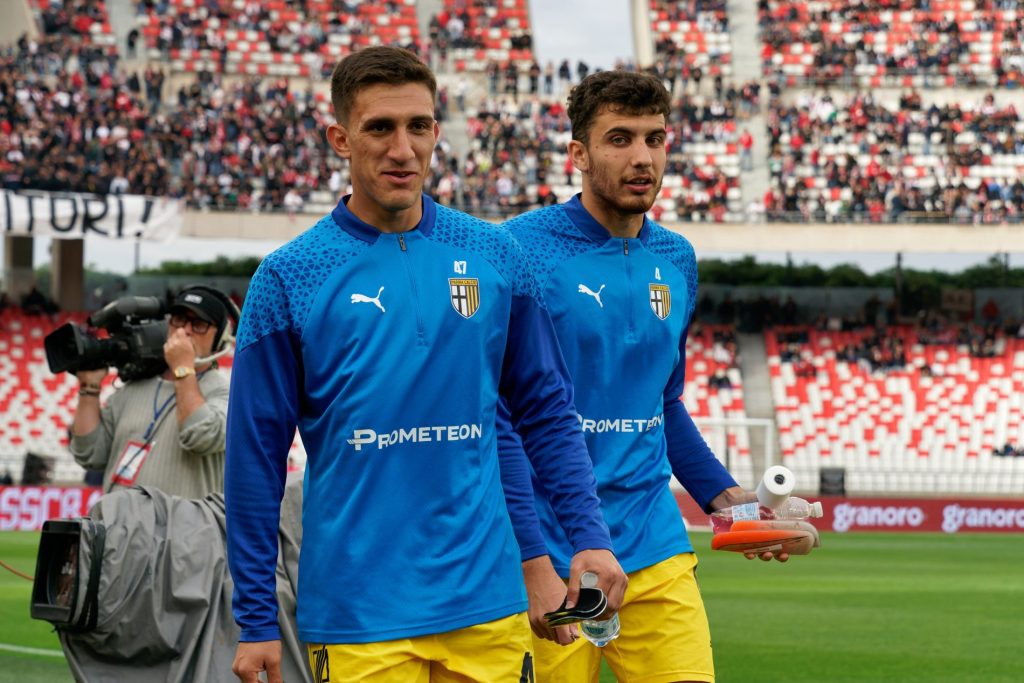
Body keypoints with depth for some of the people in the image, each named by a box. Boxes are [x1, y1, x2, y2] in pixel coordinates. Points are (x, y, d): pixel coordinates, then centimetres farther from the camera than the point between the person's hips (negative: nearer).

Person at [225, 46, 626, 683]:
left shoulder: (494, 256, 6)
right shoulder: (288, 277, -2)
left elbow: (547, 411, 13)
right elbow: (256, 455, 0)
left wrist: (589, 535, 1)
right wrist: (256, 621, -2)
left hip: (487, 602, 3)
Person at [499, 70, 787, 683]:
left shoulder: (677, 261, 11)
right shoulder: (523, 249, -8)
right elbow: (499, 417, -11)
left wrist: (722, 494, 10)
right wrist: (534, 563, -17)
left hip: (656, 550, 5)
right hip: (552, 557, -5)